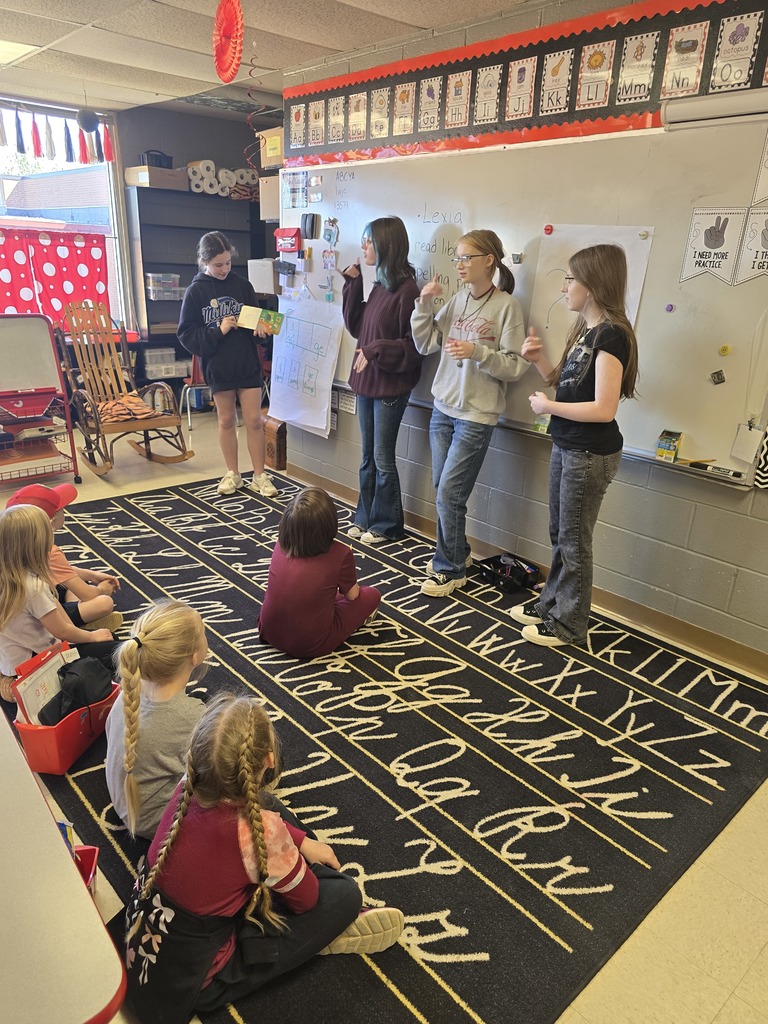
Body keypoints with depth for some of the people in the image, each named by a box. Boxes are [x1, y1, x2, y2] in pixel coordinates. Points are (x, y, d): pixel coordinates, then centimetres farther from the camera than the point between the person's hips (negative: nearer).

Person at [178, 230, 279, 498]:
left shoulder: (242, 285, 1)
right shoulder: (196, 291, -3)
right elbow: (186, 334, -5)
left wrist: (260, 329, -14)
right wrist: (218, 331, -17)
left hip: (248, 364, 1)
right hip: (218, 366, 0)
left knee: (254, 420, 2)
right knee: (226, 420, 11)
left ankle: (259, 476, 12)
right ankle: (232, 474, 24)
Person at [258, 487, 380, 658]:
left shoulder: (281, 546, -6)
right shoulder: (340, 554, -19)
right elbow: (352, 595, 0)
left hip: (270, 633, 5)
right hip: (312, 645, -5)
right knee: (372, 594, 10)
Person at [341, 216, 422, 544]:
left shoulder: (407, 290, -16)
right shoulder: (379, 286, 8)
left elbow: (414, 346, -17)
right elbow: (355, 326, 11)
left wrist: (376, 350, -23)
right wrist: (352, 284, 6)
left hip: (391, 387, -8)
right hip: (367, 382, 8)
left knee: (382, 459, 3)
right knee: (368, 457, 16)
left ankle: (387, 525, 19)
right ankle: (365, 517, 29)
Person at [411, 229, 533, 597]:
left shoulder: (507, 306, -10)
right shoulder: (456, 300, 6)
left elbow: (515, 366, -12)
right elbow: (426, 344, 8)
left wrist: (477, 352, -26)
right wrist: (424, 304, -4)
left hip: (476, 415, -6)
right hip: (443, 407, 6)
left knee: (449, 493, -4)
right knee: (443, 489, 11)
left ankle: (449, 569, 14)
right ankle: (457, 554, 31)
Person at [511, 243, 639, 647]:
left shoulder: (611, 335, -19)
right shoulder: (585, 329, 9)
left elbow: (604, 409, -25)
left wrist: (547, 406, -16)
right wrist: (539, 359, -2)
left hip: (591, 455, -9)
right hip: (566, 447, 9)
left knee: (573, 540, 4)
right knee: (559, 533, 19)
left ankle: (570, 625, 20)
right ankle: (551, 603, 35)